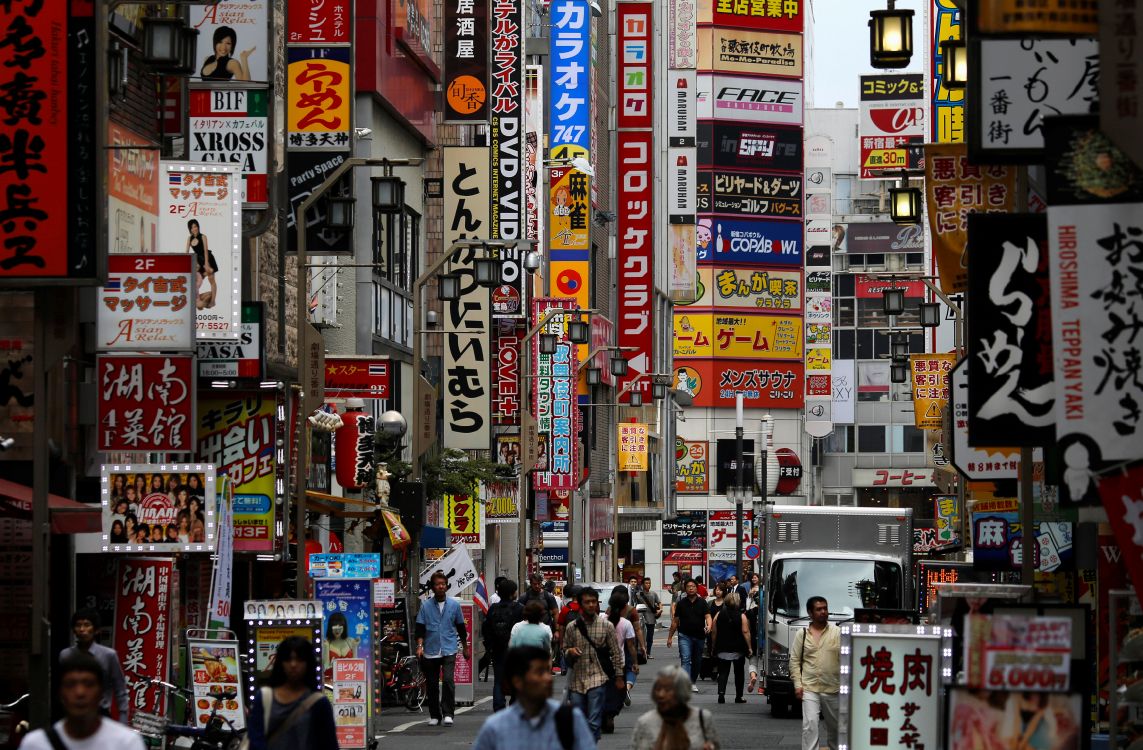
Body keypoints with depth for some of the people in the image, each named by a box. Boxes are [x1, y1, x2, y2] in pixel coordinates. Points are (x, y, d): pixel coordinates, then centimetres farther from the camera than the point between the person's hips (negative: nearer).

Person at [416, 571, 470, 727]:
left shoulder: (454, 605, 5)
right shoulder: (426, 606, 3)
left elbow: (461, 628, 14)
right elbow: (420, 628, 2)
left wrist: (465, 649, 19)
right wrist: (420, 645, -12)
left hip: (449, 650, -1)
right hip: (430, 652, 1)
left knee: (448, 680, -16)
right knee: (432, 684, 6)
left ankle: (447, 714, -13)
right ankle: (434, 715, 17)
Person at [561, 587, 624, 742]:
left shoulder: (607, 626, 0)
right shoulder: (572, 627, 5)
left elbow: (615, 653, 5)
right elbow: (565, 652, 15)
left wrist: (618, 677, 4)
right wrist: (570, 652, -9)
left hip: (597, 678, -3)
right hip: (577, 679, 3)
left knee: (594, 723, -9)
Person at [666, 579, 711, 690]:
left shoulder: (702, 602, 2)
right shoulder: (681, 603, 3)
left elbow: (708, 616, -9)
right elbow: (675, 621, 8)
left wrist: (709, 626, -31)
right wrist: (670, 637, 8)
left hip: (699, 636, 2)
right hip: (685, 636, -2)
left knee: (697, 661, 13)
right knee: (685, 659, -15)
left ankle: (693, 682, 30)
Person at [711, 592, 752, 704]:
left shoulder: (718, 615, 1)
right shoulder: (741, 616, -7)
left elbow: (715, 633, 4)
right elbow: (745, 632, -12)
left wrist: (714, 648, 13)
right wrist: (749, 647, -6)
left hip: (723, 649, 1)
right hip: (738, 650, -1)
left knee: (723, 673, 1)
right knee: (738, 673, 11)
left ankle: (721, 693, -18)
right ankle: (738, 696, 15)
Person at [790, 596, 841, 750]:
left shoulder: (837, 632, 1)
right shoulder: (802, 634, 4)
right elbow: (794, 661, 6)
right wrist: (797, 684, -3)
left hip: (833, 689, 1)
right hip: (809, 689, -1)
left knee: (834, 726, 14)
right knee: (809, 724, -13)